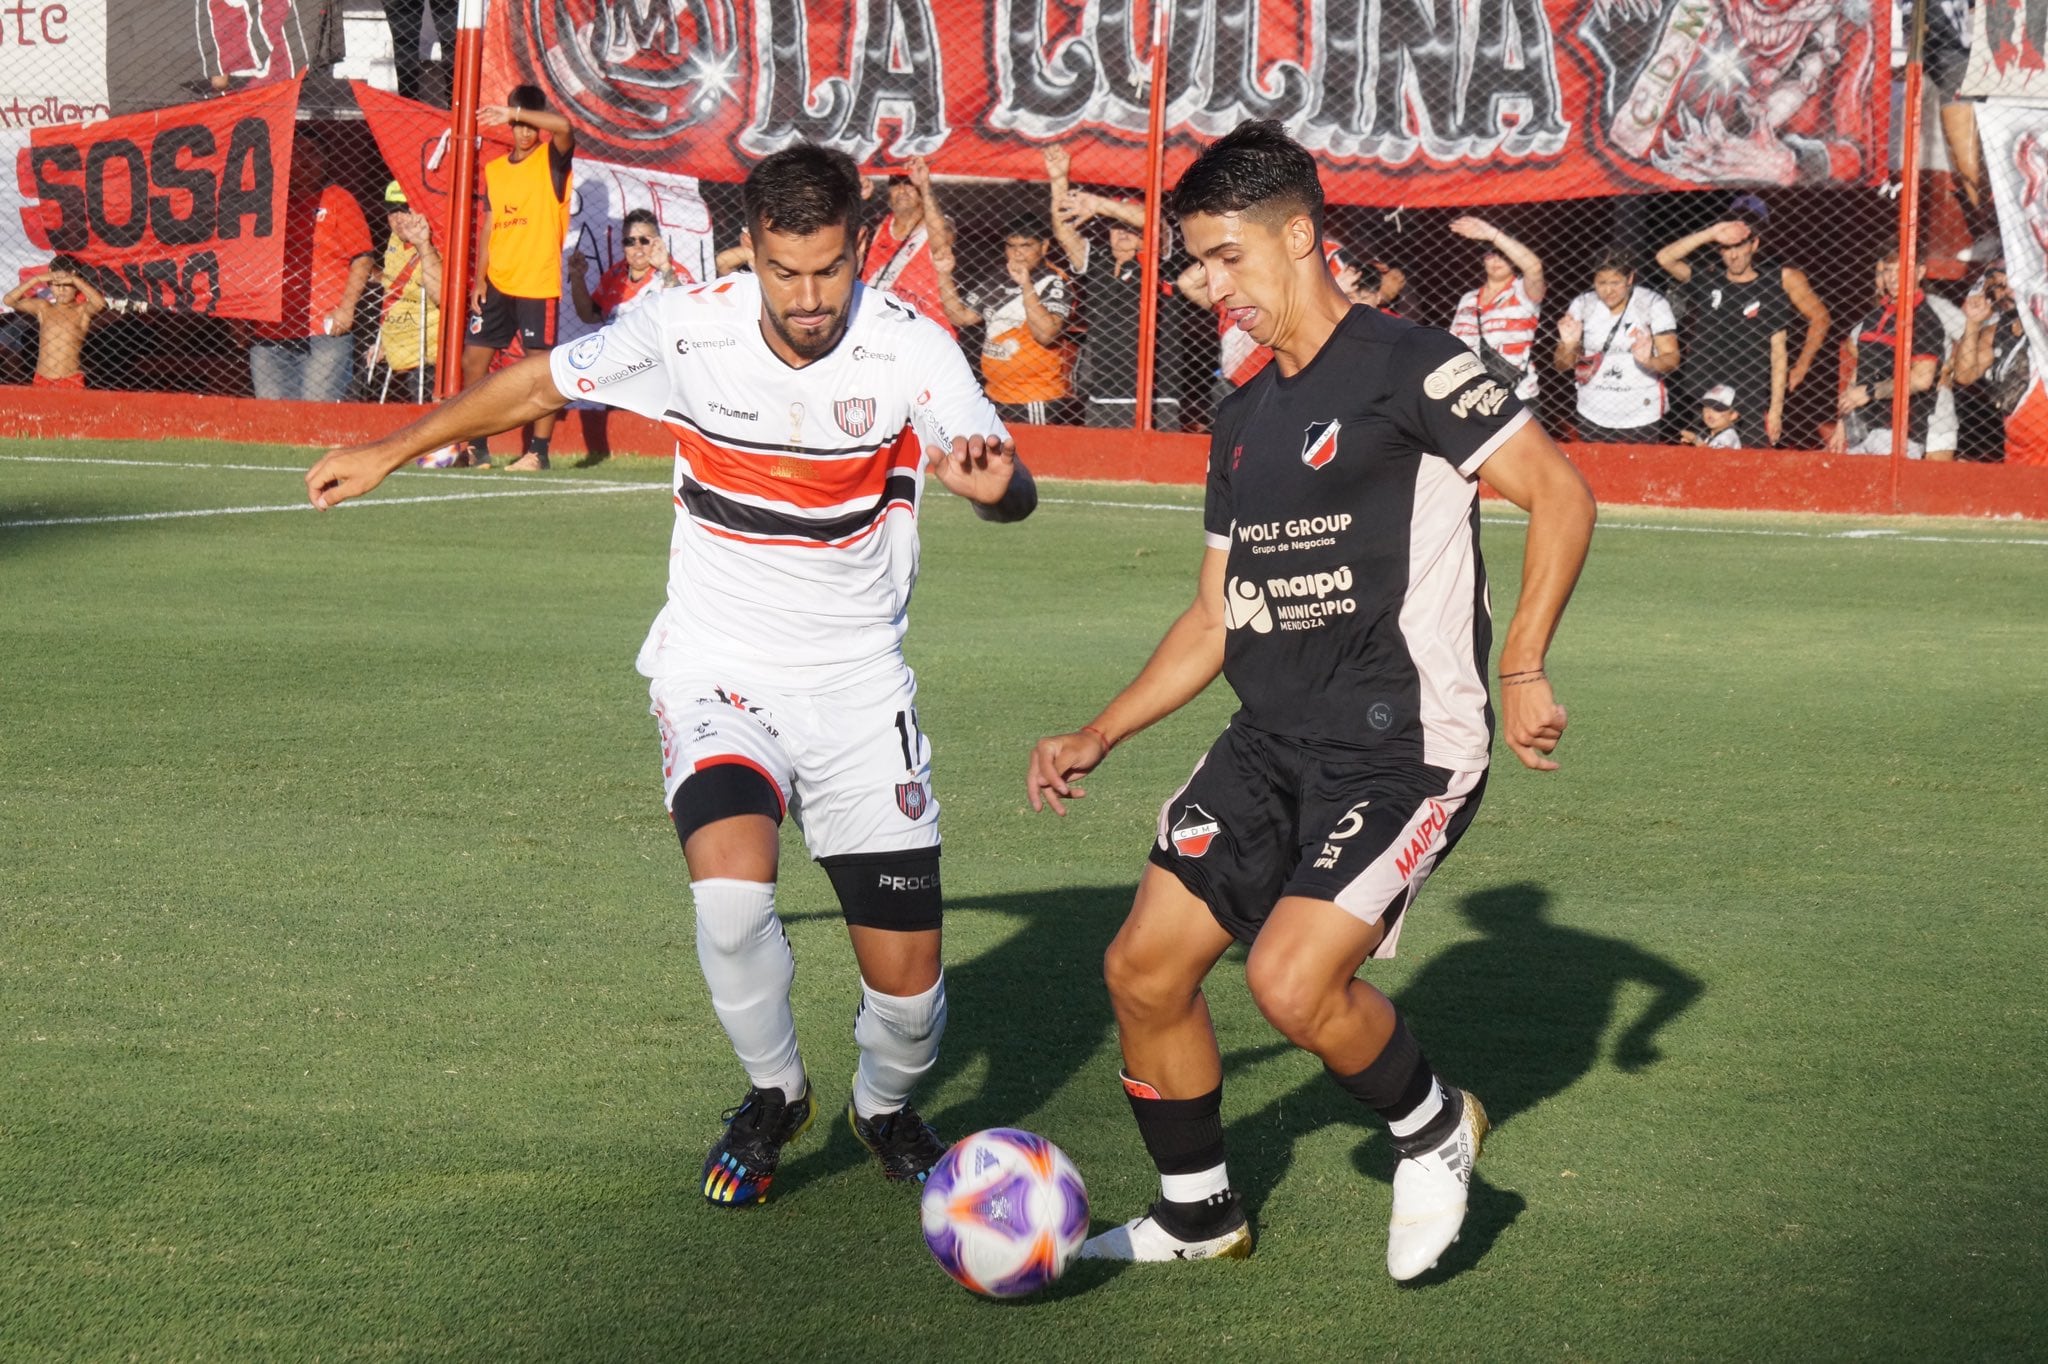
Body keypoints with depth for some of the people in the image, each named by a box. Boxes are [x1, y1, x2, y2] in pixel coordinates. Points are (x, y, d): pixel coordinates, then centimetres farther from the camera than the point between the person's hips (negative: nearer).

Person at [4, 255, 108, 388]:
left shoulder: (82, 310, 1)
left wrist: (75, 280, -19)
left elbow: (100, 303, -21)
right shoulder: (42, 307, 9)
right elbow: (9, 300, 1)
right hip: (42, 381, 4)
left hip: (71, 382, -4)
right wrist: (36, 279, -7)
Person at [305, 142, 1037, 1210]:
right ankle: (773, 1096, 2)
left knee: (906, 985, -2)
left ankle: (885, 1107, 35)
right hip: (718, 672, 0)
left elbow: (1014, 493, -22)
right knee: (731, 892, -28)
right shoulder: (689, 327, -12)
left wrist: (990, 477, -47)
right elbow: (541, 382, 5)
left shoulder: (907, 348, -14)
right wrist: (388, 452, 11)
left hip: (858, 685, 0)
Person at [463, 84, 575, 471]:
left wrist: (515, 111, -29)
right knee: (473, 359, 7)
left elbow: (564, 128, -26)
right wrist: (479, 278, 7)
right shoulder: (494, 170, 12)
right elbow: (489, 227, 14)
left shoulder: (551, 161, -3)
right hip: (497, 284, 6)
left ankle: (538, 451, 3)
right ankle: (475, 447, 17)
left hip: (538, 285, -6)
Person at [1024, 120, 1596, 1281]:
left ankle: (1435, 1131, 8)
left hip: (1405, 742, -8)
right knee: (1145, 968, 2)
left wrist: (1522, 668, -18)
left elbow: (1560, 493, -12)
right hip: (1273, 741, 8)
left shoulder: (1405, 366, -9)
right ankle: (1200, 1215, 21)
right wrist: (1101, 737, 14)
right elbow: (1216, 618, 21)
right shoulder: (1243, 422, 16)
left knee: (1293, 980, -22)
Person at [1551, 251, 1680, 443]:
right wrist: (1569, 344, -21)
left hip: (1640, 414, -2)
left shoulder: (1652, 304, -7)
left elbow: (1672, 359, -10)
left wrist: (1649, 361, -31)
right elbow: (1561, 366, 0)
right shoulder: (1582, 305, -2)